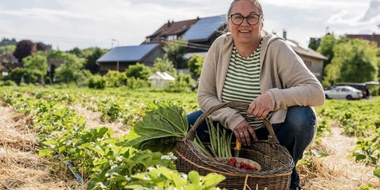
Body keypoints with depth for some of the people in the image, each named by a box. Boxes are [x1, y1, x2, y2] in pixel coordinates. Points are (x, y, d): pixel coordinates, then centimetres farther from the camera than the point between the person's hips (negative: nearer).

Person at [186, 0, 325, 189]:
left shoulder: (276, 48, -19)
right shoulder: (220, 46, -10)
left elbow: (316, 92, -25)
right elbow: (204, 95, -9)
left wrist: (275, 97, -42)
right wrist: (232, 118, -26)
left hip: (272, 132, -2)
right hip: (232, 128, 3)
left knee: (302, 115, -31)